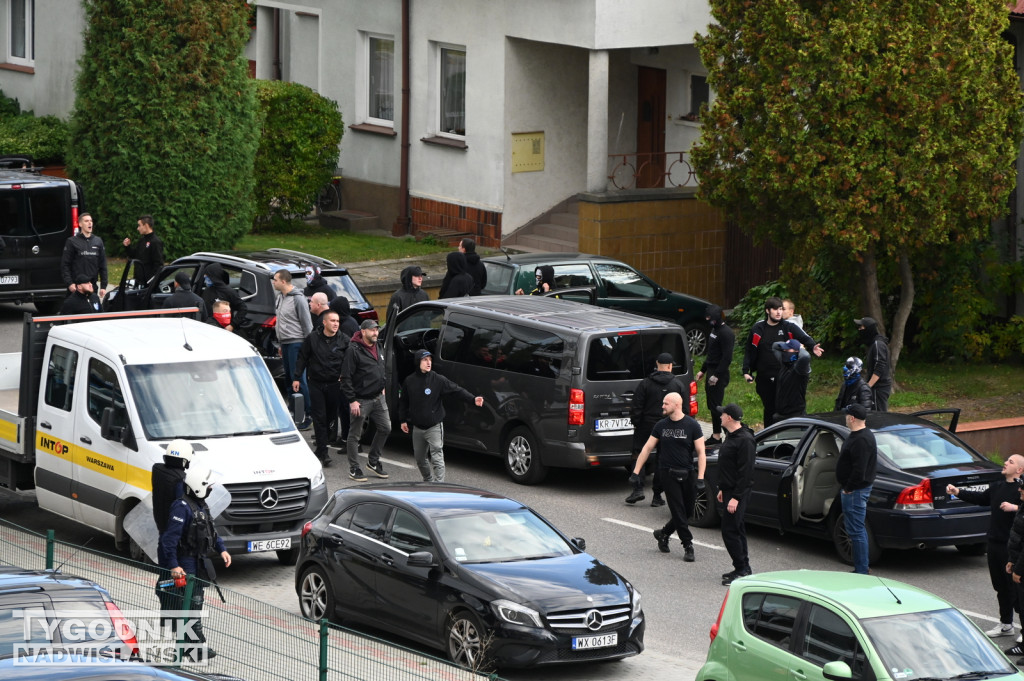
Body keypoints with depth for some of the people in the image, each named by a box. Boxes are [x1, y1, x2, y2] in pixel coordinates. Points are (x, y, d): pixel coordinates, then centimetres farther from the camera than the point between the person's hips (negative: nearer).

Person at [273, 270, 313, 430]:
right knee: (289, 378, 12)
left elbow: (307, 324, -12)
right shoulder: (280, 298, 13)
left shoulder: (298, 299, -13)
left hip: (296, 343, -9)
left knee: (298, 379, -9)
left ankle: (308, 416, -6)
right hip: (285, 343, 9)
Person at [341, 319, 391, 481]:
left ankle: (373, 461, 25)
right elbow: (346, 378, -16)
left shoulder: (377, 348, 11)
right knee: (355, 434, 2)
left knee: (385, 428, 9)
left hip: (378, 398, 8)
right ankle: (354, 469, 10)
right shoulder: (354, 350, -15)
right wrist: (352, 400, -18)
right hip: (360, 400, -8)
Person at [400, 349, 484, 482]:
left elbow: (457, 390, -14)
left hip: (434, 427, -4)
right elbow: (403, 401, 13)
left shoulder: (439, 380, -9)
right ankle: (428, 481, 35)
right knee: (420, 458, 16)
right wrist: (403, 420, 13)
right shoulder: (409, 381, 1)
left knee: (437, 458, -11)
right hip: (417, 428, 4)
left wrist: (473, 399, -26)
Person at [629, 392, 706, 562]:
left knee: (687, 511, 5)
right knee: (678, 511, -5)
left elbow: (700, 453, -4)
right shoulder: (661, 426, 4)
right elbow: (647, 449, 9)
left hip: (687, 474, 0)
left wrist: (700, 478, -14)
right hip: (668, 473, 0)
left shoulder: (692, 425, -3)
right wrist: (636, 472, 3)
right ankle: (688, 546, 2)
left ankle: (663, 534, 27)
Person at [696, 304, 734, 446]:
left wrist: (716, 375, -23)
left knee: (715, 406, -8)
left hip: (719, 374, -10)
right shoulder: (715, 329, 15)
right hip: (711, 371, 10)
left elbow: (727, 358, -21)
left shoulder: (726, 333, -16)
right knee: (711, 405, 12)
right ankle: (715, 435, 17)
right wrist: (703, 370, 23)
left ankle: (717, 436, -4)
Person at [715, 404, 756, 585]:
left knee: (729, 531, -10)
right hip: (730, 491, 11)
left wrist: (736, 497, -24)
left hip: (738, 492, -11)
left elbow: (745, 472, -22)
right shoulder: (732, 436, 13)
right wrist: (723, 489, 22)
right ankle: (743, 568, 21)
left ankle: (742, 569, -5)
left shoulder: (744, 440, -20)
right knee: (736, 529, 14)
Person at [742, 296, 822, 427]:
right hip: (765, 379, 2)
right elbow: (749, 352, 10)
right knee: (769, 410, 11)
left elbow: (804, 338, -15)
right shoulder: (757, 329, 5)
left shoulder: (789, 328, 0)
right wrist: (746, 371, 1)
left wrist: (813, 346, -36)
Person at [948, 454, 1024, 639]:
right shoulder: (997, 487, 13)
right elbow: (981, 498, 28)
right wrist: (958, 492, 23)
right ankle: (1006, 624, 26)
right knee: (1001, 586, 15)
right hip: (995, 542, 8)